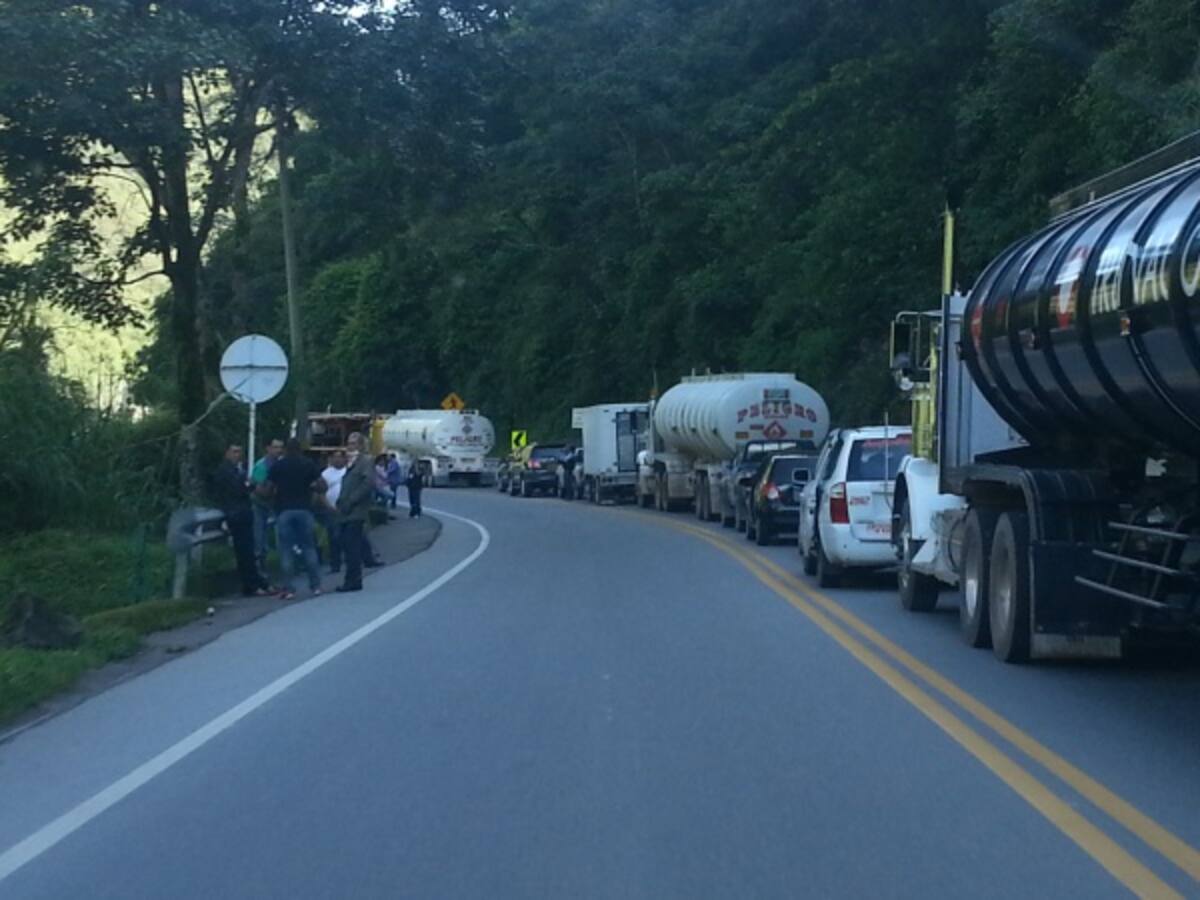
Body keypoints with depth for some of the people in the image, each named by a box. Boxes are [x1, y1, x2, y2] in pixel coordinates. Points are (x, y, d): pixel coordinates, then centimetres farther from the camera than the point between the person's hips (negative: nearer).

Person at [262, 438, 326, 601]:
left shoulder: (277, 466, 2)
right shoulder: (309, 464, 3)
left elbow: (269, 491, -1)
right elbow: (321, 487, -1)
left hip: (284, 510, -1)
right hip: (304, 509, 1)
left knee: (286, 550, 2)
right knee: (309, 548, 9)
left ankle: (289, 589, -1)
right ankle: (316, 586, 9)